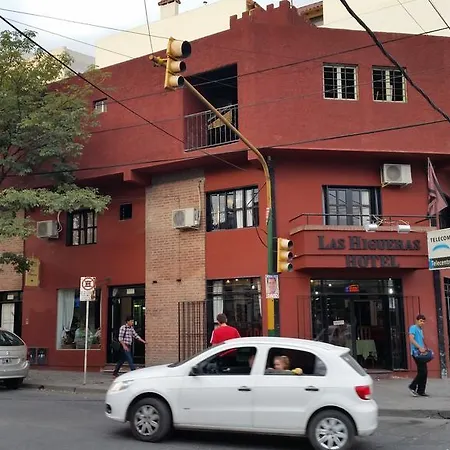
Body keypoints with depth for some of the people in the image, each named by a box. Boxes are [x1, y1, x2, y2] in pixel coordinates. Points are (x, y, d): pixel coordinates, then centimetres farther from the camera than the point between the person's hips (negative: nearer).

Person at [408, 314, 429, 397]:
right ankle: (413, 386, -2)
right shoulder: (413, 328, -4)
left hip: (421, 353, 9)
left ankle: (420, 391, 11)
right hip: (416, 352, -9)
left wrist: (426, 348, 12)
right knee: (423, 371, -13)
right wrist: (420, 348, -22)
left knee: (424, 372, 6)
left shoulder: (421, 330, 22)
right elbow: (411, 339, -16)